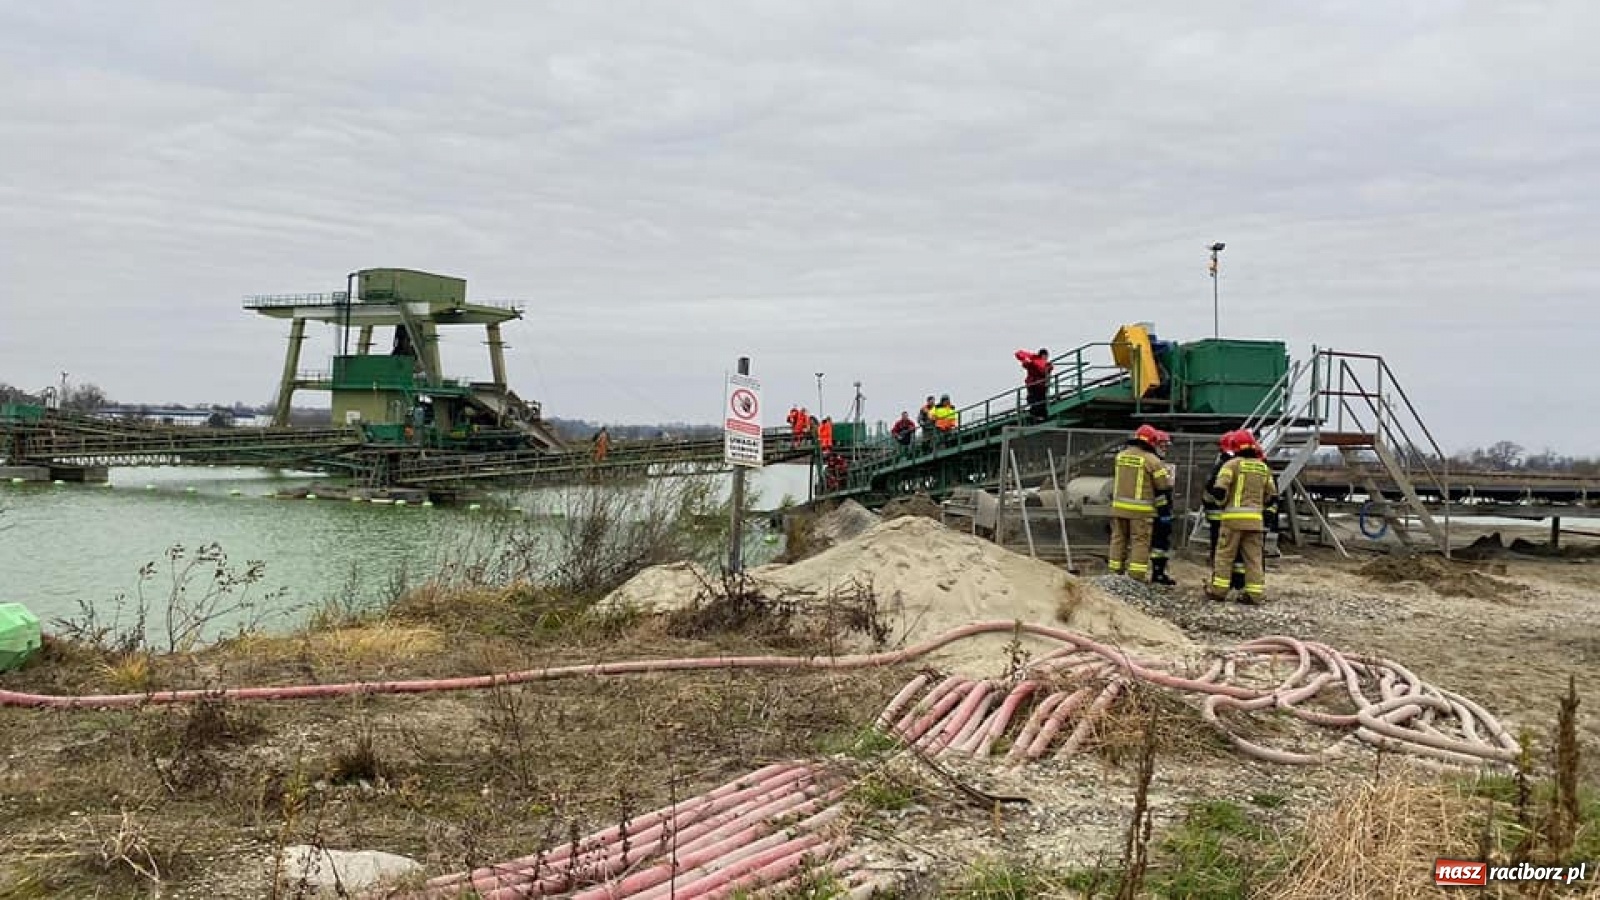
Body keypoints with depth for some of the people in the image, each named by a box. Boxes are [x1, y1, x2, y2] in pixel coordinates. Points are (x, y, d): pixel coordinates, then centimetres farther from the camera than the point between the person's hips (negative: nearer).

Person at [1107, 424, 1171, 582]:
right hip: (1141, 509, -5)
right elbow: (1163, 484, -6)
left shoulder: (1121, 455, 5)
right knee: (1140, 540, 1)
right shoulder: (1152, 460, -12)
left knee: (1119, 538, 14)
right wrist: (1170, 479, 13)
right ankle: (1137, 574, -2)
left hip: (1119, 506, 5)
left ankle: (1115, 570, 19)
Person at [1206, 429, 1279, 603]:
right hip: (1256, 518, 4)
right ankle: (1255, 593, 5)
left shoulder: (1232, 464, -5)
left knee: (1225, 554, 3)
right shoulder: (1264, 468, 12)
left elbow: (1219, 490, -11)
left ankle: (1218, 590, 4)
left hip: (1234, 516, -4)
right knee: (1254, 556, 6)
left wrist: (1222, 502, 8)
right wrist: (1269, 515, 25)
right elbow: (1272, 496, 16)